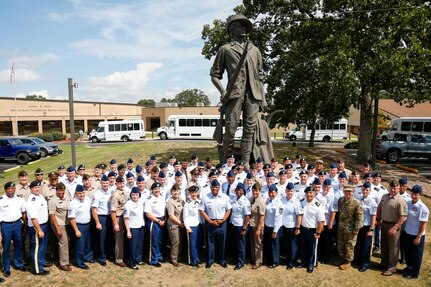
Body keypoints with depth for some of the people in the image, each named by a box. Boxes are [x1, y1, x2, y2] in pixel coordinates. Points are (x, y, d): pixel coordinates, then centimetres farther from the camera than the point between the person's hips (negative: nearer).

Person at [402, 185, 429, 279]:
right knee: (408, 252, 21)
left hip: (417, 235, -6)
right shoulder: (408, 203, -2)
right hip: (407, 233, 6)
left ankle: (414, 273, 29)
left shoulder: (423, 208, -20)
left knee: (416, 255, 12)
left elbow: (424, 224, -17)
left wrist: (418, 237, -15)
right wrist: (403, 229, 7)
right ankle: (409, 267, 42)